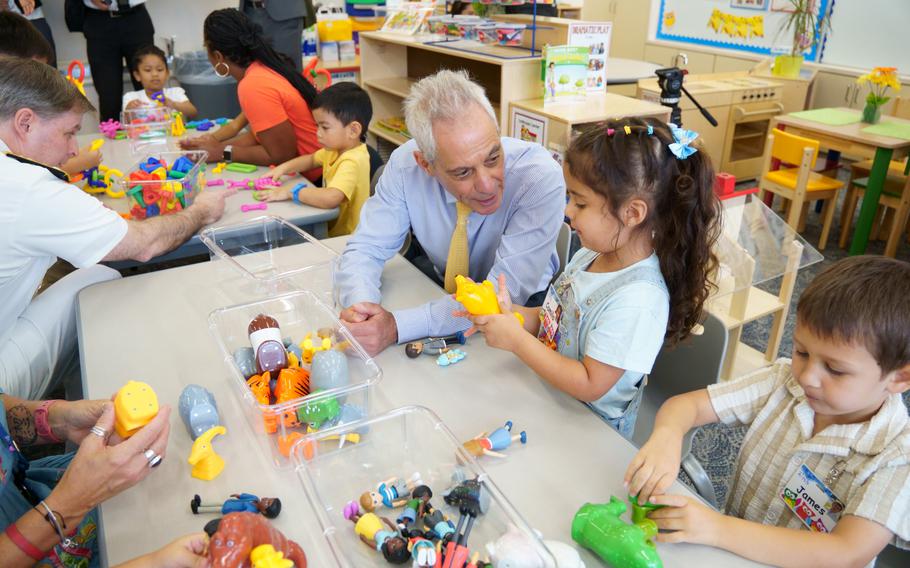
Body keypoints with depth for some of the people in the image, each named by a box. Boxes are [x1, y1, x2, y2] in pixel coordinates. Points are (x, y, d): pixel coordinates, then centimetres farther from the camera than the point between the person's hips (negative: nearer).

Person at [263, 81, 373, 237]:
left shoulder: (352, 162, -26)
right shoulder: (336, 148, 3)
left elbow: (331, 198, -41)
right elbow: (312, 159, 23)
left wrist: (292, 191, -25)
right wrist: (284, 168, 5)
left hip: (343, 238, -8)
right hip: (329, 227, 8)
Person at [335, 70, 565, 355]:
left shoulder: (541, 177, -28)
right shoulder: (404, 165, -19)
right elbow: (365, 248, -10)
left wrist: (397, 326, -37)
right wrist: (360, 306, -32)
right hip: (437, 292, 4)